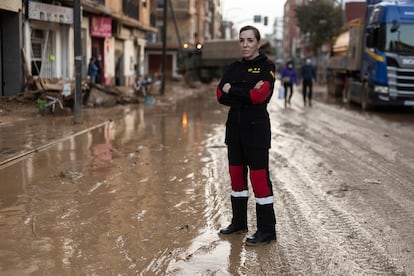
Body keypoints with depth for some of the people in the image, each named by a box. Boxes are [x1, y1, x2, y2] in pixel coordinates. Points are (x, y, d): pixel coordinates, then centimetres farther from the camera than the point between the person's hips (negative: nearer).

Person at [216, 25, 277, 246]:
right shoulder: (234, 67, 10)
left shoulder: (267, 66, -6)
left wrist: (232, 90, -9)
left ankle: (267, 230, 4)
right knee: (236, 174, 13)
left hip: (256, 128, -6)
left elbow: (259, 96, -20)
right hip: (235, 127, 6)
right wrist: (246, 94, -16)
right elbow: (220, 95, -2)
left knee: (259, 177, -5)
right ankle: (239, 221, 27)